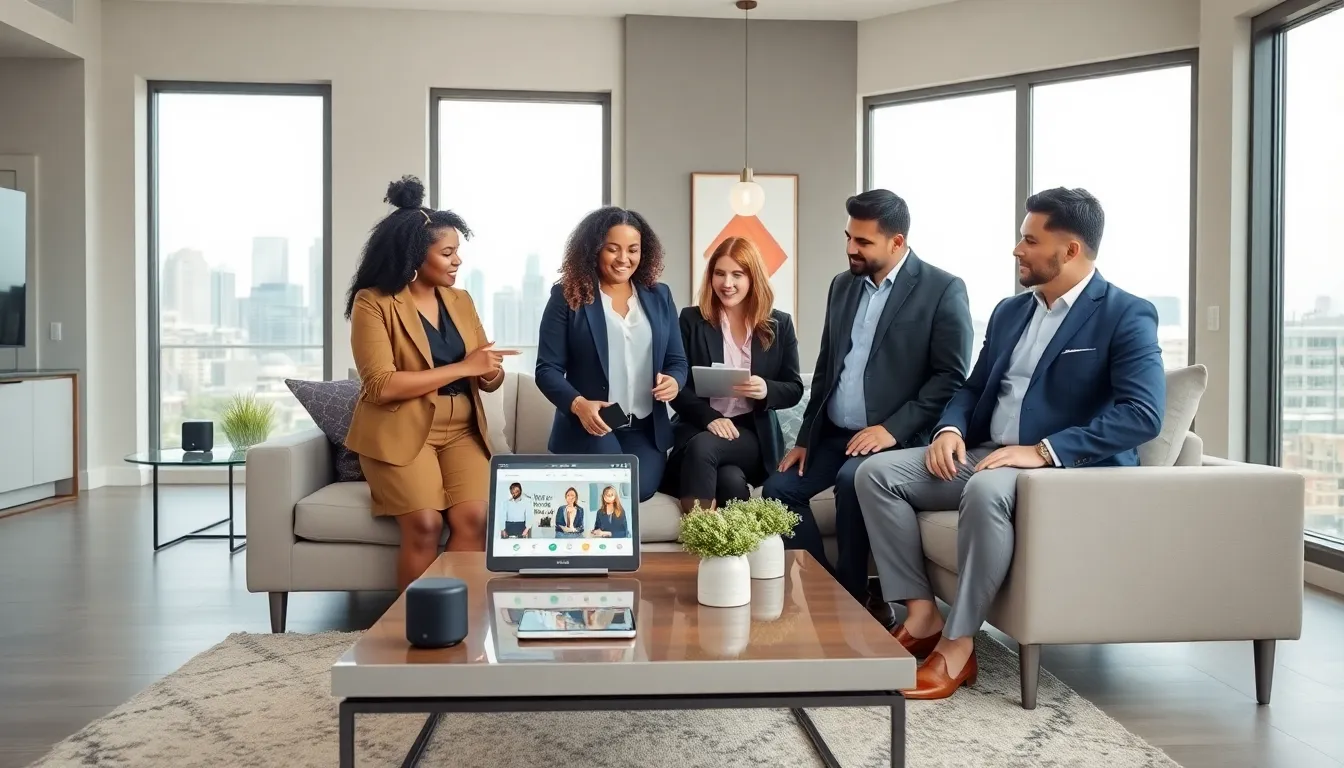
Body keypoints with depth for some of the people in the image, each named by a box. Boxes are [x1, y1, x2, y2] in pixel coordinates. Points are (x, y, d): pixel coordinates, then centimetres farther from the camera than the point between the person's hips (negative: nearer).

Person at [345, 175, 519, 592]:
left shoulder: (460, 300, 12)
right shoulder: (373, 302, -5)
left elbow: (490, 381, 14)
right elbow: (381, 385, -16)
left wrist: (490, 371, -12)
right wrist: (462, 367, -16)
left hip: (461, 430, 4)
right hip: (401, 431, -4)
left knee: (473, 518, -22)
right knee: (424, 523, -26)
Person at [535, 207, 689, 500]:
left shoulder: (659, 296, 10)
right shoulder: (567, 297, -2)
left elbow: (677, 361, 13)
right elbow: (547, 369, -5)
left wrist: (673, 381, -12)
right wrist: (578, 404, -24)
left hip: (646, 429, 3)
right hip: (589, 427, -3)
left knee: (640, 488, -22)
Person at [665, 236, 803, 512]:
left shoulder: (779, 324, 8)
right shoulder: (691, 320, 5)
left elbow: (794, 389, 8)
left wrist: (767, 390, -16)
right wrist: (709, 417, -19)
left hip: (754, 435, 0)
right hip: (698, 429, 0)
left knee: (702, 448, -34)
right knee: (730, 481, -35)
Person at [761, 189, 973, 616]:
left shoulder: (943, 290, -7)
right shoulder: (842, 285, 13)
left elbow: (951, 377, -12)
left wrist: (894, 429, -20)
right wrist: (805, 438, 11)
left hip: (897, 438, -7)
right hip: (834, 434, 7)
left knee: (853, 480, -32)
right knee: (779, 489, -9)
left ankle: (852, 597, -12)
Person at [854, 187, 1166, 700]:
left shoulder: (1126, 315, -6)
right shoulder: (1009, 312, 16)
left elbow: (1143, 413, -18)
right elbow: (974, 387, 20)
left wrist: (1043, 451, -25)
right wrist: (951, 429, -4)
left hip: (1070, 466, -7)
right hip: (986, 455, 7)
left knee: (987, 490, -39)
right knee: (876, 473, -10)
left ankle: (958, 643, -25)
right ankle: (921, 614, -9)